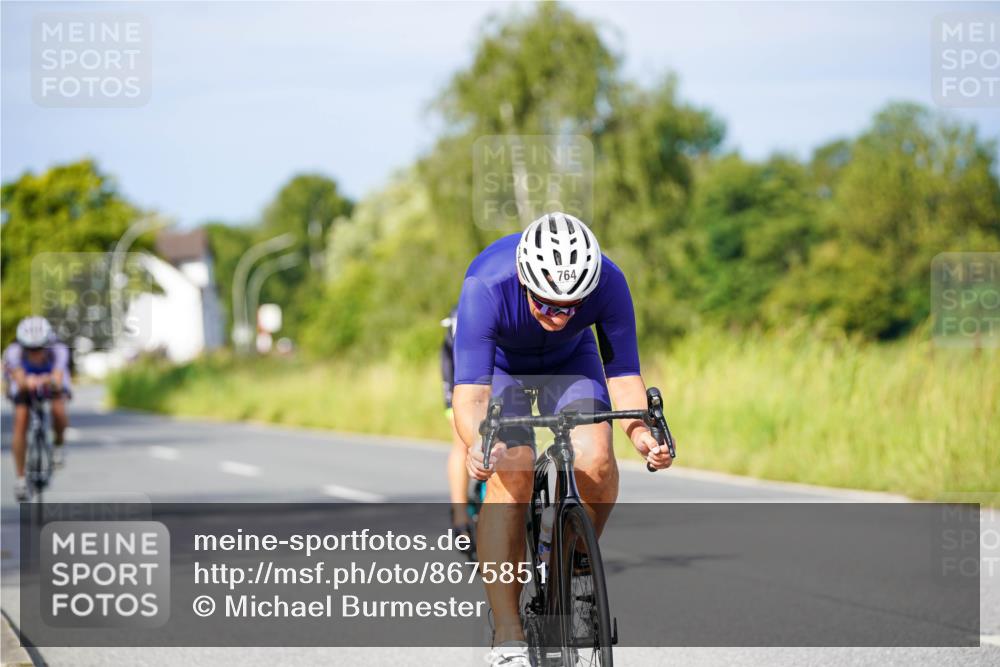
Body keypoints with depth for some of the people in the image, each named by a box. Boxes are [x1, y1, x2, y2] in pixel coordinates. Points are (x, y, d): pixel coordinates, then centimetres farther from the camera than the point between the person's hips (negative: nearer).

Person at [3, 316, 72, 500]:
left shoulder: (59, 351, -37)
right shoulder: (13, 353, -36)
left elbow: (58, 381, -52)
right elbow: (20, 381, -50)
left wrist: (48, 381, -75)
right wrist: (27, 382, -74)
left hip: (52, 381, -1)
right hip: (24, 383, 1)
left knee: (59, 410, -30)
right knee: (21, 419, -20)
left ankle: (59, 444, 2)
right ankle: (20, 477, -8)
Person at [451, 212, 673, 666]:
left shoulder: (608, 283, -33)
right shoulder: (486, 289, -40)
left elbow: (623, 373, -26)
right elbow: (470, 391, -43)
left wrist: (639, 431, -46)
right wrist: (477, 443, -63)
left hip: (570, 360, 2)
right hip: (499, 362, -2)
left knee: (596, 458, -24)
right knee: (510, 474, -24)